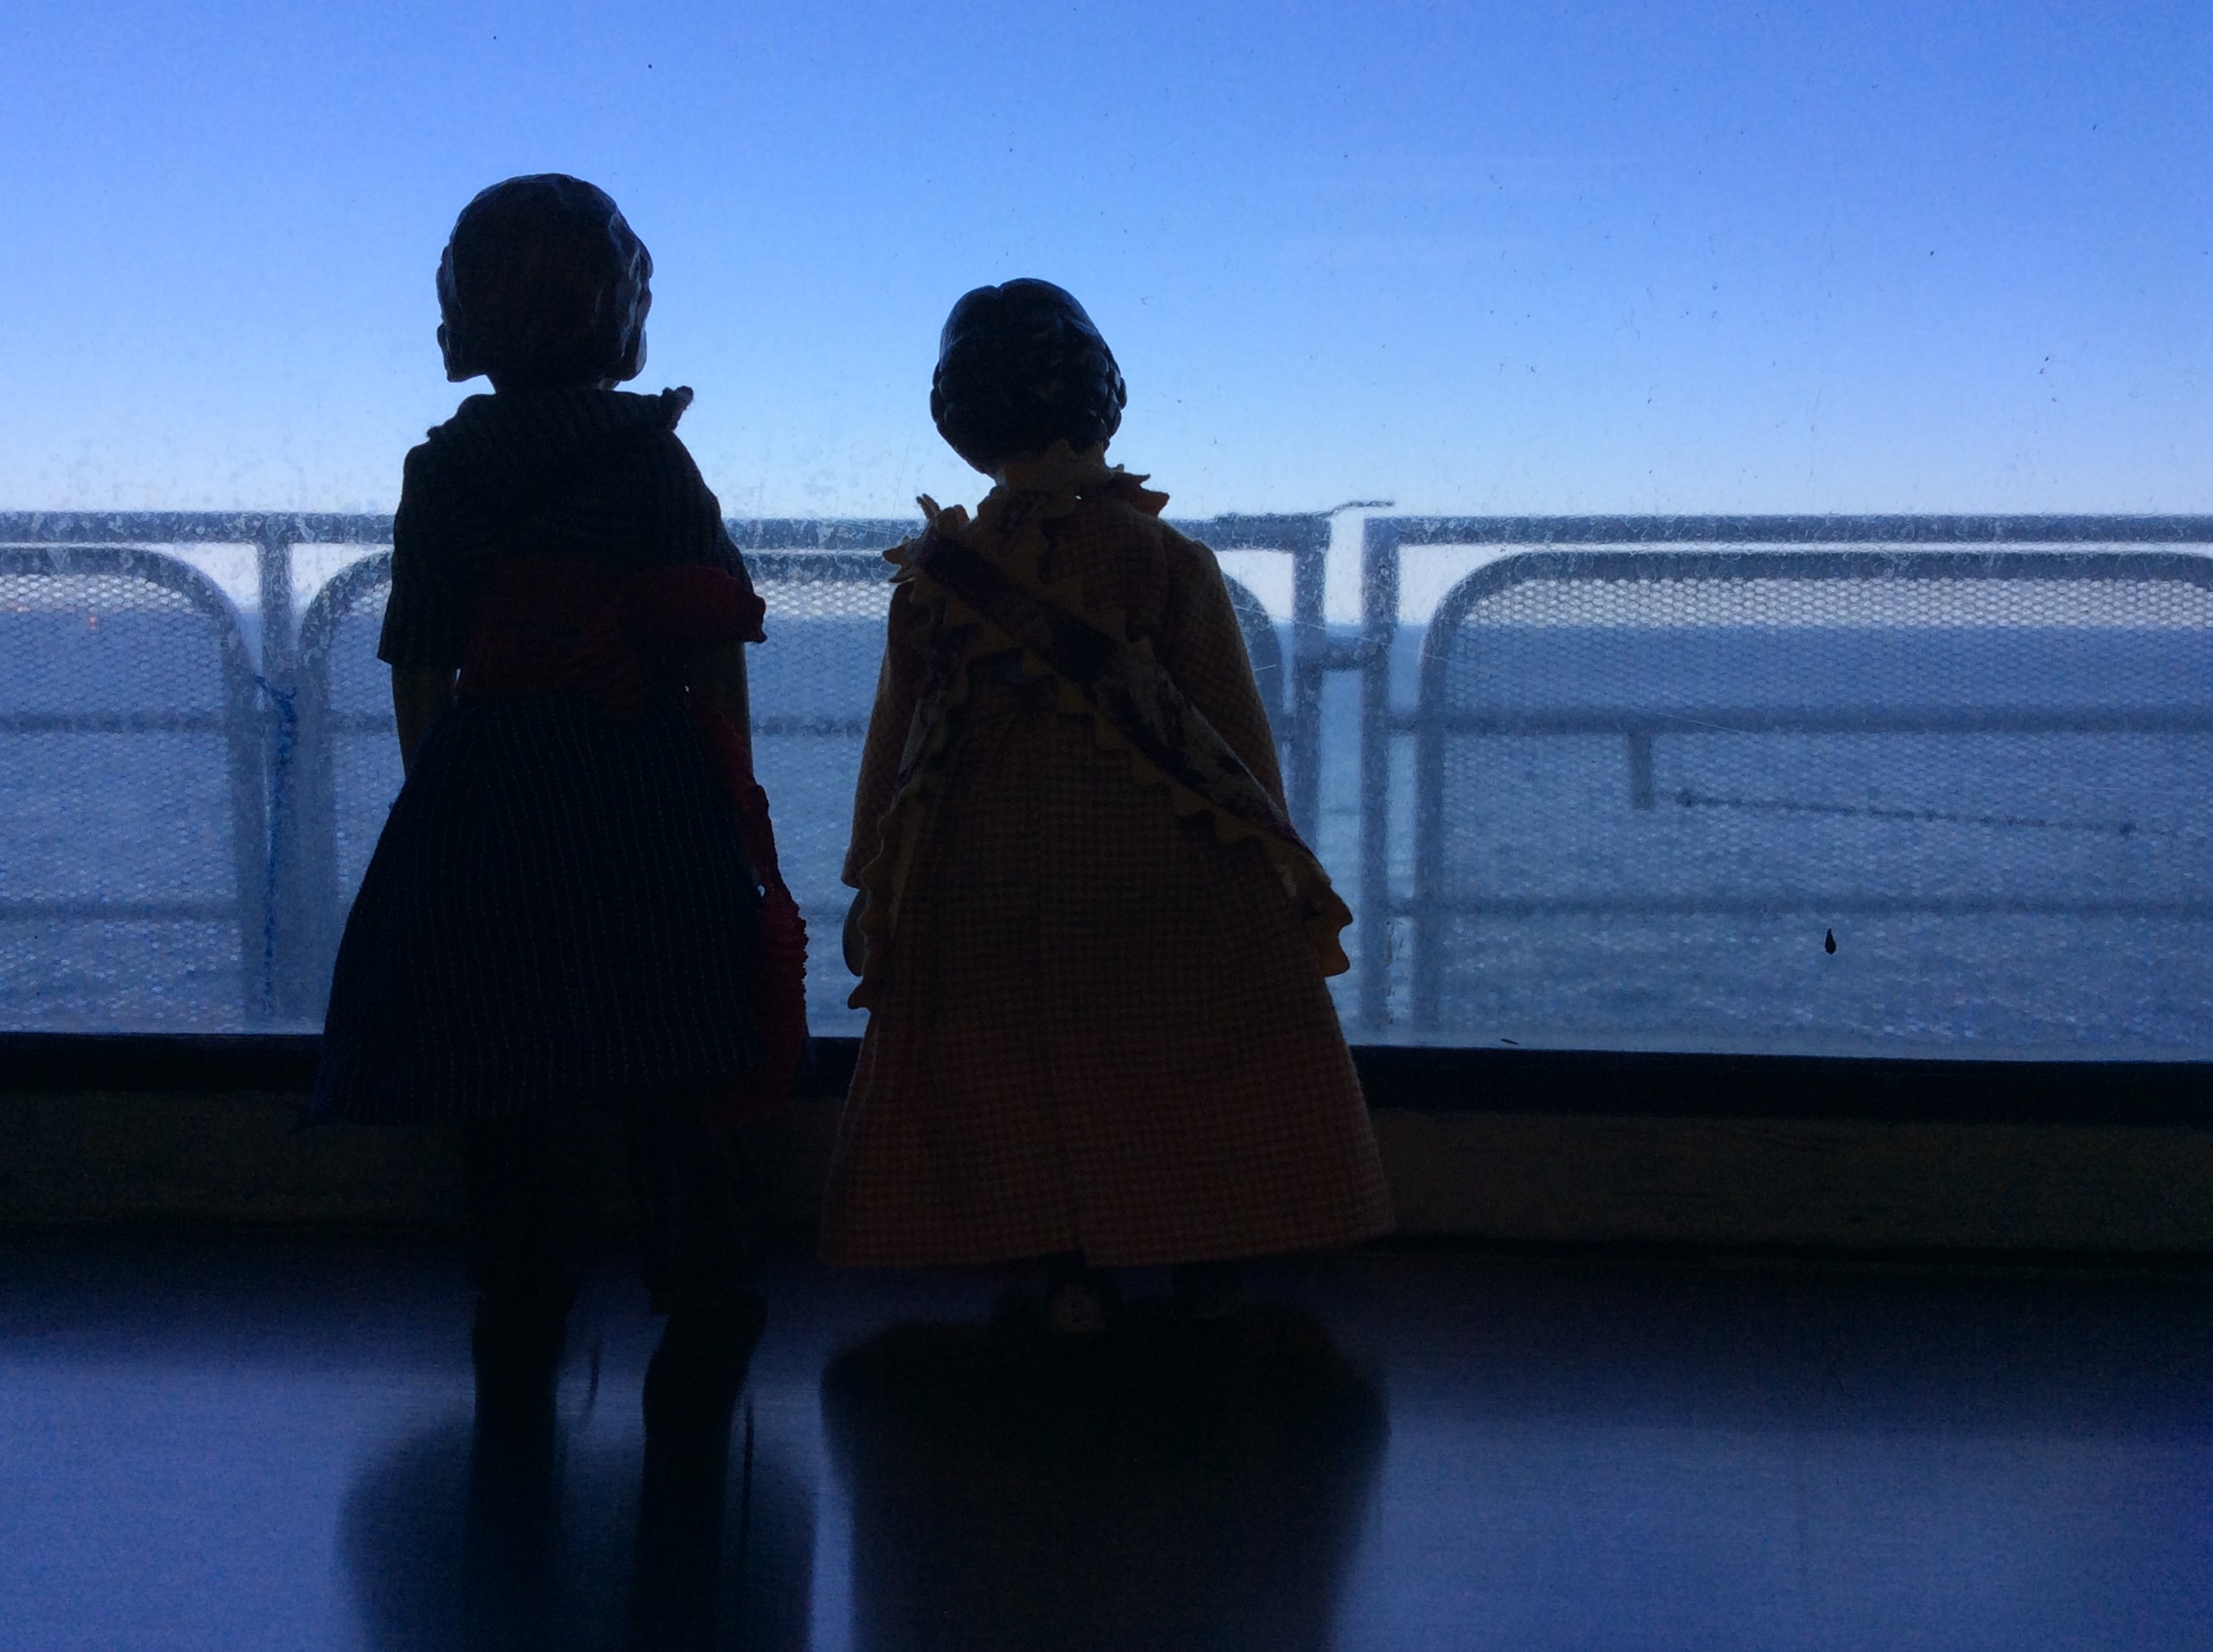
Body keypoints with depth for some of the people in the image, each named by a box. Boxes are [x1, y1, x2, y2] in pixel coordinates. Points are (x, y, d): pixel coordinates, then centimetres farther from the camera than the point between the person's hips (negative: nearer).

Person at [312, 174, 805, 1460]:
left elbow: (418, 666, 4)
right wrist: (732, 796, 6)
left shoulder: (442, 467, 5)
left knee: (503, 1076, 6)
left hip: (480, 780, 1)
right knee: (669, 1065, 4)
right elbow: (718, 645, 0)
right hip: (645, 777, -1)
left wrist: (433, 795, 12)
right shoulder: (651, 446, 3)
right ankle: (706, 1329, 6)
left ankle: (522, 1343, 10)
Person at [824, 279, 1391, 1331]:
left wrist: (873, 882, 13)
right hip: (1158, 857, -1)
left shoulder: (935, 574, -2)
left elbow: (895, 741, 4)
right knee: (1184, 1067, 12)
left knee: (1032, 1076, 11)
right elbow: (1237, 731, -4)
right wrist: (1271, 855, 8)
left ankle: (1072, 1271, 11)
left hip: (992, 872, 1)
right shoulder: (1169, 563, -9)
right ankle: (1205, 1263, 19)